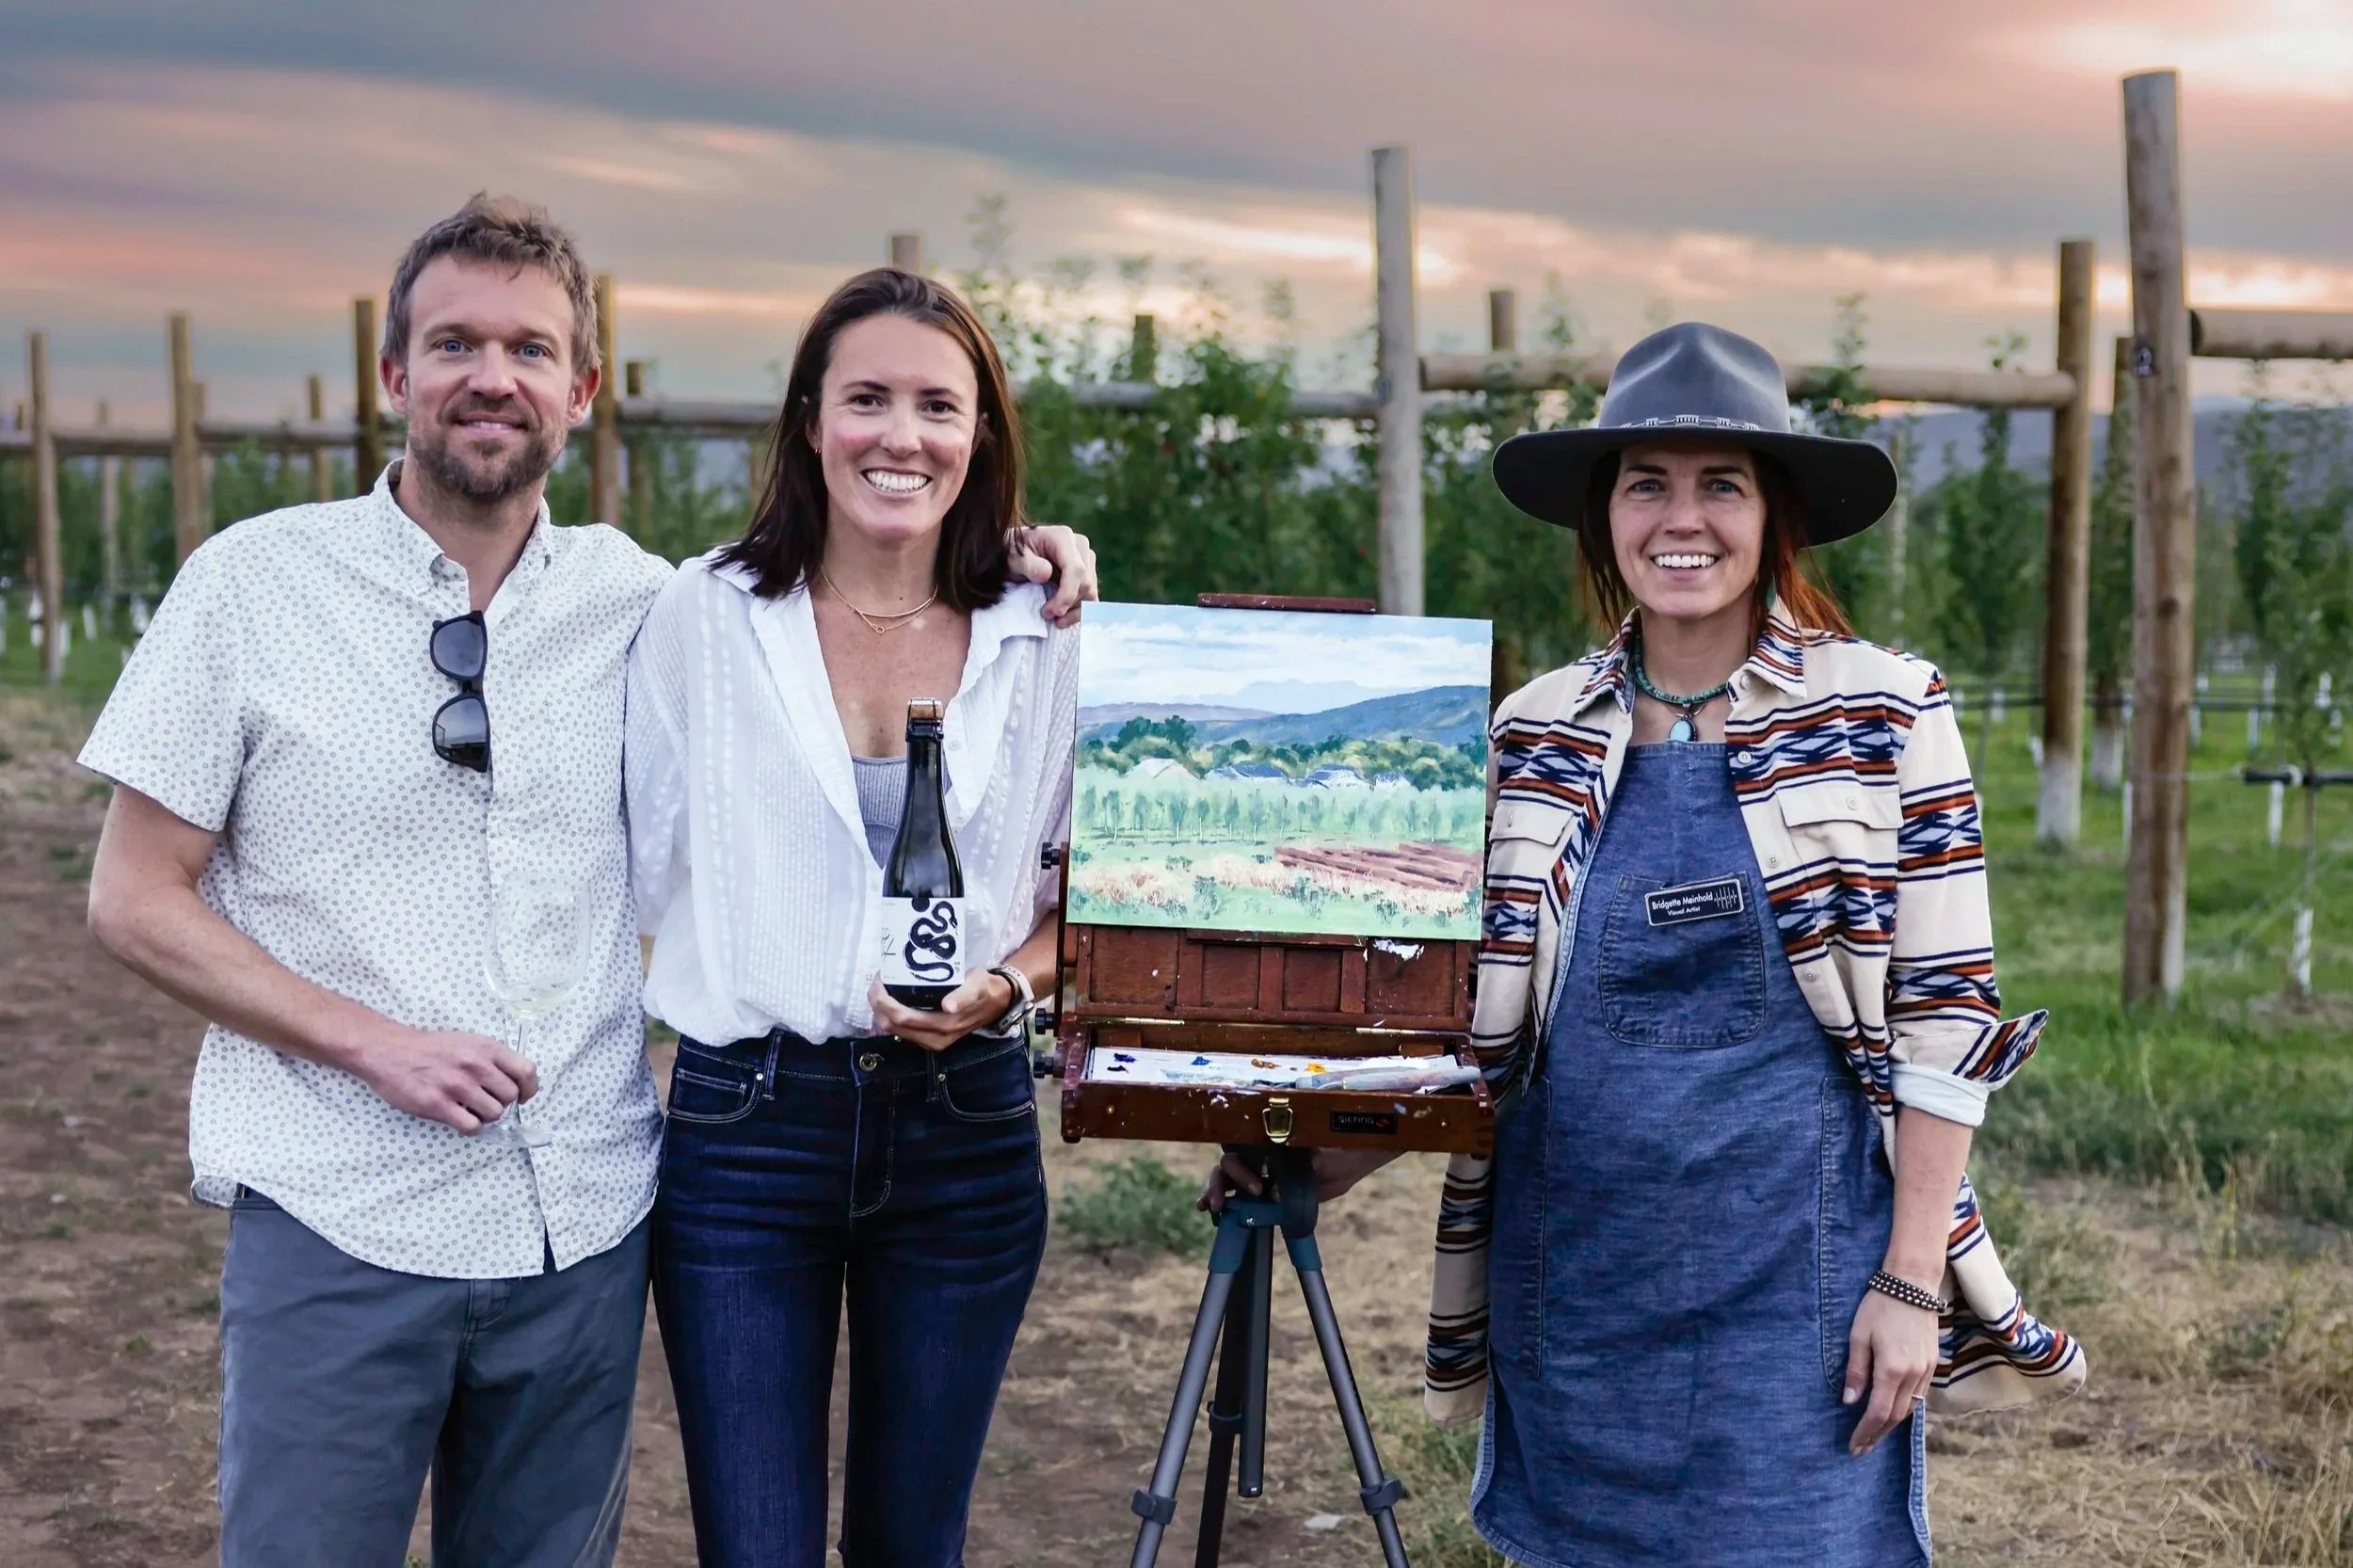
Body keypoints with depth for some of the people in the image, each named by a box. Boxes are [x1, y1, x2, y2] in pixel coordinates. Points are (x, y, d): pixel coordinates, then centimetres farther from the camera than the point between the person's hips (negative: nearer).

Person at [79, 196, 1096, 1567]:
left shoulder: (639, 600, 4)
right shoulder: (257, 581, -4)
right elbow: (136, 900, -2)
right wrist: (371, 1042, -15)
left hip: (584, 1227, 3)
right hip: (339, 1229, -3)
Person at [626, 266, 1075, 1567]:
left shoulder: (1041, 642, 2)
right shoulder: (703, 615, -2)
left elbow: (1080, 894, 10)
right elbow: (639, 864, 4)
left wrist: (1004, 982, -9)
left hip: (965, 1131, 2)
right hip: (745, 1129, -1)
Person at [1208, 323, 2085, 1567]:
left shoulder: (1885, 717, -4)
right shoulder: (1536, 730, 5)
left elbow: (1944, 1011, -5)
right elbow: (1475, 1008, 10)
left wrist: (1910, 1283, -8)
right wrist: (1334, 1155, -3)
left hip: (1793, 1277, -3)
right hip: (1574, 1277, 3)